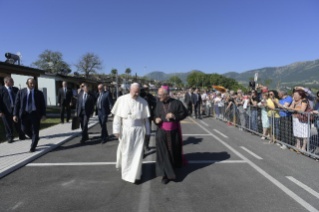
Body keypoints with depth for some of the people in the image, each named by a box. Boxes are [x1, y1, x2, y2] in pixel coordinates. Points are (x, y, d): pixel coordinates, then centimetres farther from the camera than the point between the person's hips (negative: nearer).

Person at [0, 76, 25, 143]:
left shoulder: (16, 89, 13)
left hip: (16, 109, 4)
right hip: (7, 111, -4)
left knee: (18, 124, 10)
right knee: (8, 125, 6)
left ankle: (22, 136, 22)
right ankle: (9, 137, 20)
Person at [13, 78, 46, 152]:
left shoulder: (39, 93, 2)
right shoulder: (21, 92, 5)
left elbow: (43, 105, 1)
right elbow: (17, 104, 4)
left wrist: (43, 115, -9)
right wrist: (15, 114, -4)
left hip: (35, 114, -1)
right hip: (25, 114, 2)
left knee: (35, 131, 2)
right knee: (25, 129, 3)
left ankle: (33, 147, 16)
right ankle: (35, 138, 32)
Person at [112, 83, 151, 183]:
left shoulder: (143, 102, -3)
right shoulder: (122, 100, -5)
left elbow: (146, 119, 3)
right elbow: (117, 116, -2)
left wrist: (147, 132, 5)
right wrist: (116, 130, -3)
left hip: (138, 131, 0)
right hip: (125, 131, 0)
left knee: (137, 153, 3)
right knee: (125, 152, 13)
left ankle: (135, 175, 20)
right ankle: (126, 171, 37)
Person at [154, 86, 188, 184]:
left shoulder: (176, 103, -9)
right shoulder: (159, 104, -1)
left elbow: (184, 113, -4)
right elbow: (155, 115, 11)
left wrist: (174, 116, -20)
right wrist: (156, 119, -12)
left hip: (174, 132, 0)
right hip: (162, 132, 1)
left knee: (174, 150, 18)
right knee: (163, 153, -6)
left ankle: (175, 164, 50)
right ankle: (166, 174, 3)